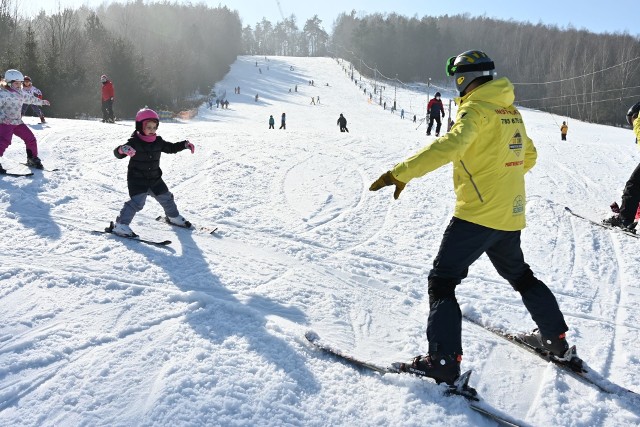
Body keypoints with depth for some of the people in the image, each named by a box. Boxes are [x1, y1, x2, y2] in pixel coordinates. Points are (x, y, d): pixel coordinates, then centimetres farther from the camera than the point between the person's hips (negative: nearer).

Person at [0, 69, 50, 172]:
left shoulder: (20, 93, 12)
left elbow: (30, 98, 29)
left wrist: (42, 102, 43)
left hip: (18, 122, 8)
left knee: (31, 139, 8)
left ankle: (33, 160, 25)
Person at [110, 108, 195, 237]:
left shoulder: (158, 141, 2)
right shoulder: (134, 142, -16)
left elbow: (171, 148, 17)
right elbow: (117, 153, -24)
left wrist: (185, 145, 4)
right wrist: (123, 150, -48)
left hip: (154, 178, 6)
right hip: (137, 179, -6)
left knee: (166, 197, 17)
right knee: (137, 202, -20)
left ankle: (174, 217, 42)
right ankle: (120, 225, -13)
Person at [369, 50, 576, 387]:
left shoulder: (476, 109, -12)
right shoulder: (511, 111, 13)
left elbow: (450, 145, -30)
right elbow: (528, 156, 24)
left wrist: (401, 173, -35)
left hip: (477, 213, -8)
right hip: (511, 215, 8)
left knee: (442, 280, -3)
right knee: (520, 275, 26)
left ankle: (443, 362, -7)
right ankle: (557, 341, 37)